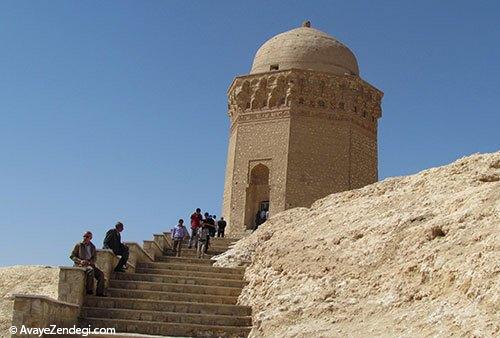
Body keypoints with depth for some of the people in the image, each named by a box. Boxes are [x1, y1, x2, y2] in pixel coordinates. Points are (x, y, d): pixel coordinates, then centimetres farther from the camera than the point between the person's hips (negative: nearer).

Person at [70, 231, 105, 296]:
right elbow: (72, 256, 2)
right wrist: (80, 261, -14)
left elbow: (95, 258, 14)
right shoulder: (78, 245, 5)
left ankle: (99, 292, -15)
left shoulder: (92, 247, 16)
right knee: (91, 270, -35)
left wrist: (90, 262, -9)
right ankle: (89, 290, -31)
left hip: (90, 264, 5)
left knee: (101, 274, -17)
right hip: (80, 264, -5)